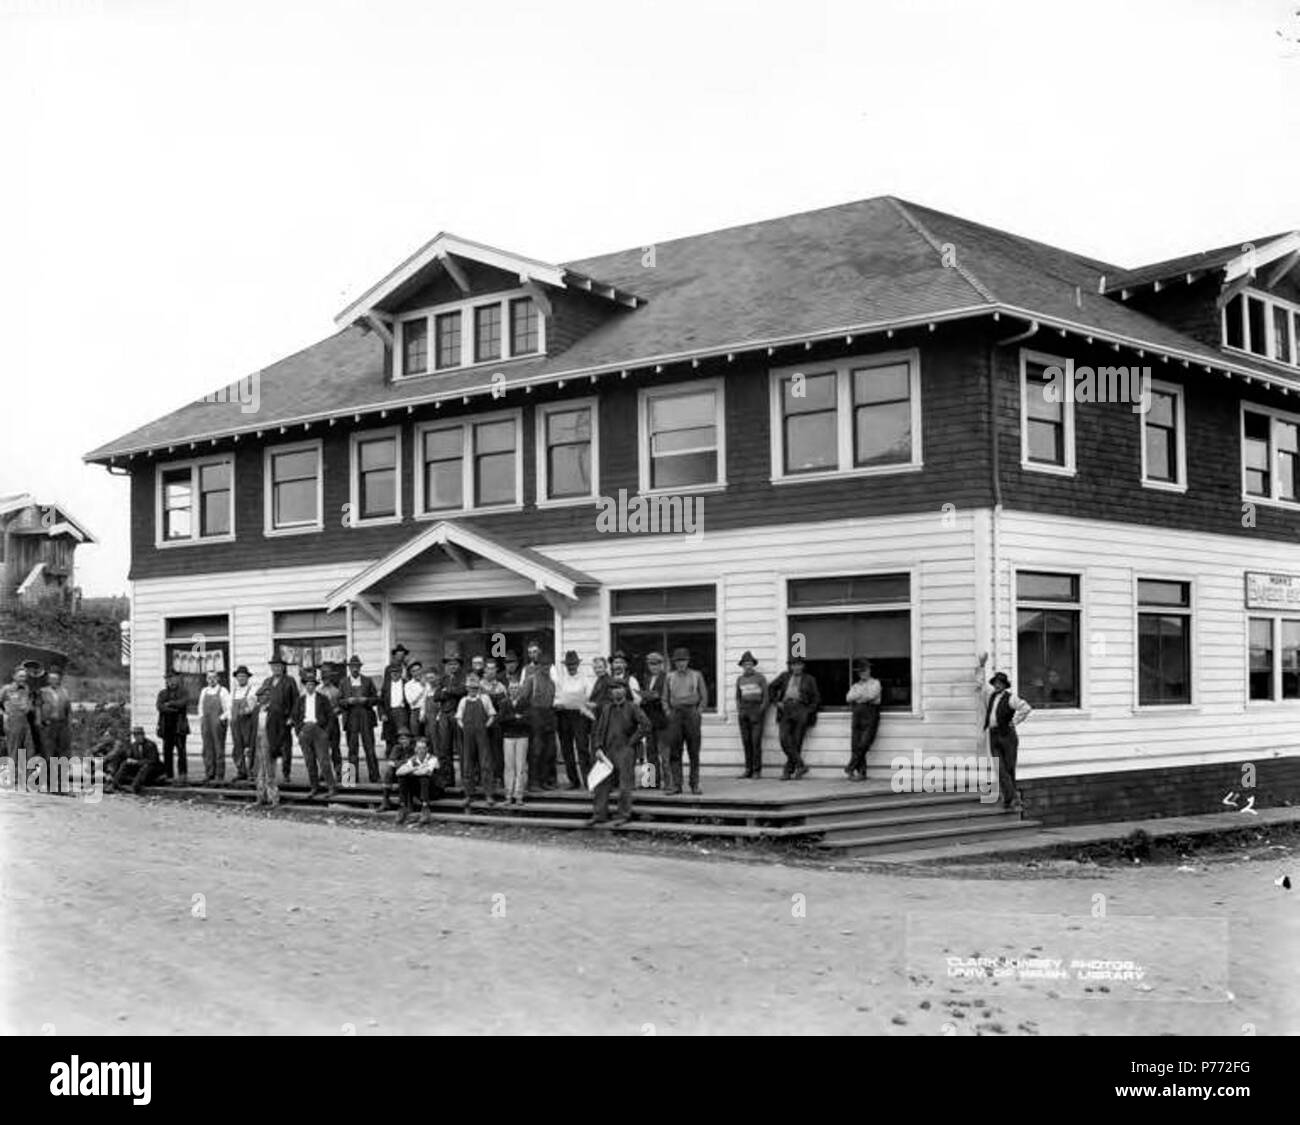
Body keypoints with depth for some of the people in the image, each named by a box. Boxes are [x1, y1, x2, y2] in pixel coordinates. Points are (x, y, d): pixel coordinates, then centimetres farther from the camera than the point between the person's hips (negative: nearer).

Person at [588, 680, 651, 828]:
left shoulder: (632, 708, -1)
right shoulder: (607, 709, 14)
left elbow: (645, 725, -10)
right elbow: (599, 729, 16)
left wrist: (631, 742, -9)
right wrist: (598, 747, 3)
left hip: (625, 751, -5)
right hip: (608, 751, 5)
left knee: (625, 785, -3)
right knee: (602, 783, 3)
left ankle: (624, 816, 2)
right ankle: (599, 814, 9)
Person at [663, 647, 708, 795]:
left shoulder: (697, 675, 7)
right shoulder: (670, 677, 11)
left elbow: (704, 697, 8)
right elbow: (665, 698, 17)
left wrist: (698, 711, -2)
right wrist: (668, 712, 4)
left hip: (692, 712, -1)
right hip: (675, 715, 1)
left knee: (693, 751, 1)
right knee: (674, 751, -4)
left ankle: (695, 784, 6)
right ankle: (676, 784, -2)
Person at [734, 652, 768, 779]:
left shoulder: (760, 677, -3)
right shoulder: (740, 679, 11)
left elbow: (766, 695, -4)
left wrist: (761, 711, -12)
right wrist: (739, 711, 5)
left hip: (757, 709, -4)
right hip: (744, 710, 5)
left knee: (756, 741, -10)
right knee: (746, 741, 2)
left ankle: (757, 771, -6)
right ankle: (748, 770, 6)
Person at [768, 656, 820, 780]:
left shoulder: (809, 679, 13)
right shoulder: (784, 676, 17)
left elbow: (816, 698, 12)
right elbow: (772, 688, 23)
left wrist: (809, 711, -1)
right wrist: (777, 702, 9)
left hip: (801, 710, -1)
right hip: (786, 709, 1)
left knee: (796, 741, -6)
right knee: (785, 739, -17)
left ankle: (788, 771, -2)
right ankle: (800, 765, -16)